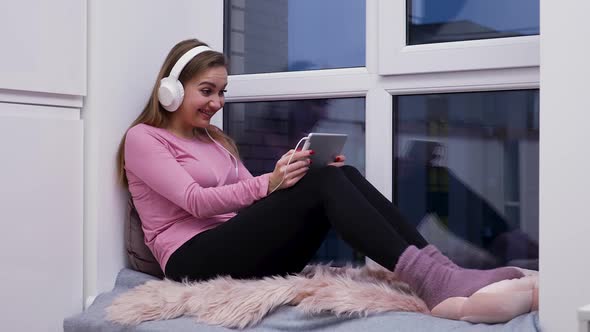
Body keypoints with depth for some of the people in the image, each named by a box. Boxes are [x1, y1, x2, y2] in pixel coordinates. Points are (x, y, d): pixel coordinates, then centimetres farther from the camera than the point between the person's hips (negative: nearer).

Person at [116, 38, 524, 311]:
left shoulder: (215, 139, 27)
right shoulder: (143, 139, 3)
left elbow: (251, 199, 17)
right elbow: (195, 200, -13)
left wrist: (284, 181, -2)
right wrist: (268, 183, -28)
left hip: (242, 249, 7)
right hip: (194, 259, -7)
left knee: (344, 175, -18)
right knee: (323, 184, -27)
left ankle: (437, 267, -31)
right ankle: (429, 281, -41)